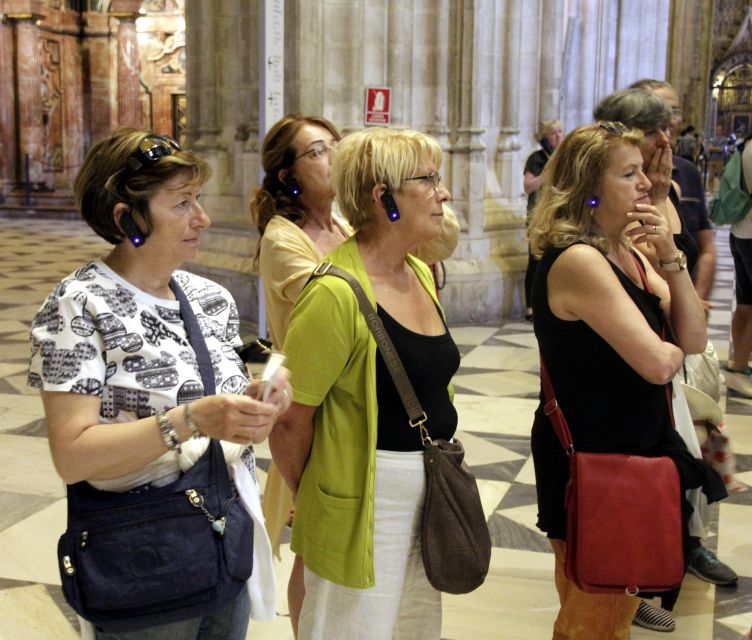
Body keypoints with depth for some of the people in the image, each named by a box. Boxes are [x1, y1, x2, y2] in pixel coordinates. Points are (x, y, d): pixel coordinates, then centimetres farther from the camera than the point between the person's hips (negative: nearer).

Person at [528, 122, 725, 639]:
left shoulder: (630, 253, 7)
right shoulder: (577, 261, -23)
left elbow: (693, 339, 2)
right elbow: (658, 364, -27)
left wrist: (671, 257, -8)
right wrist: (669, 350, -4)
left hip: (637, 449, 9)